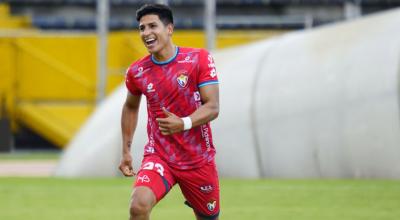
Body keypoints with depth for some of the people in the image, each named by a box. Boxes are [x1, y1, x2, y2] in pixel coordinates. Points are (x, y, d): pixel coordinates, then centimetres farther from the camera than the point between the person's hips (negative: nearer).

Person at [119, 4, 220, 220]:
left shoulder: (199, 59, -9)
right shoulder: (136, 72, -1)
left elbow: (213, 107, -13)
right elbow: (130, 107, 18)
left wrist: (183, 124, -31)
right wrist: (126, 151, 15)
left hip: (199, 159, 0)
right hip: (158, 156, 0)